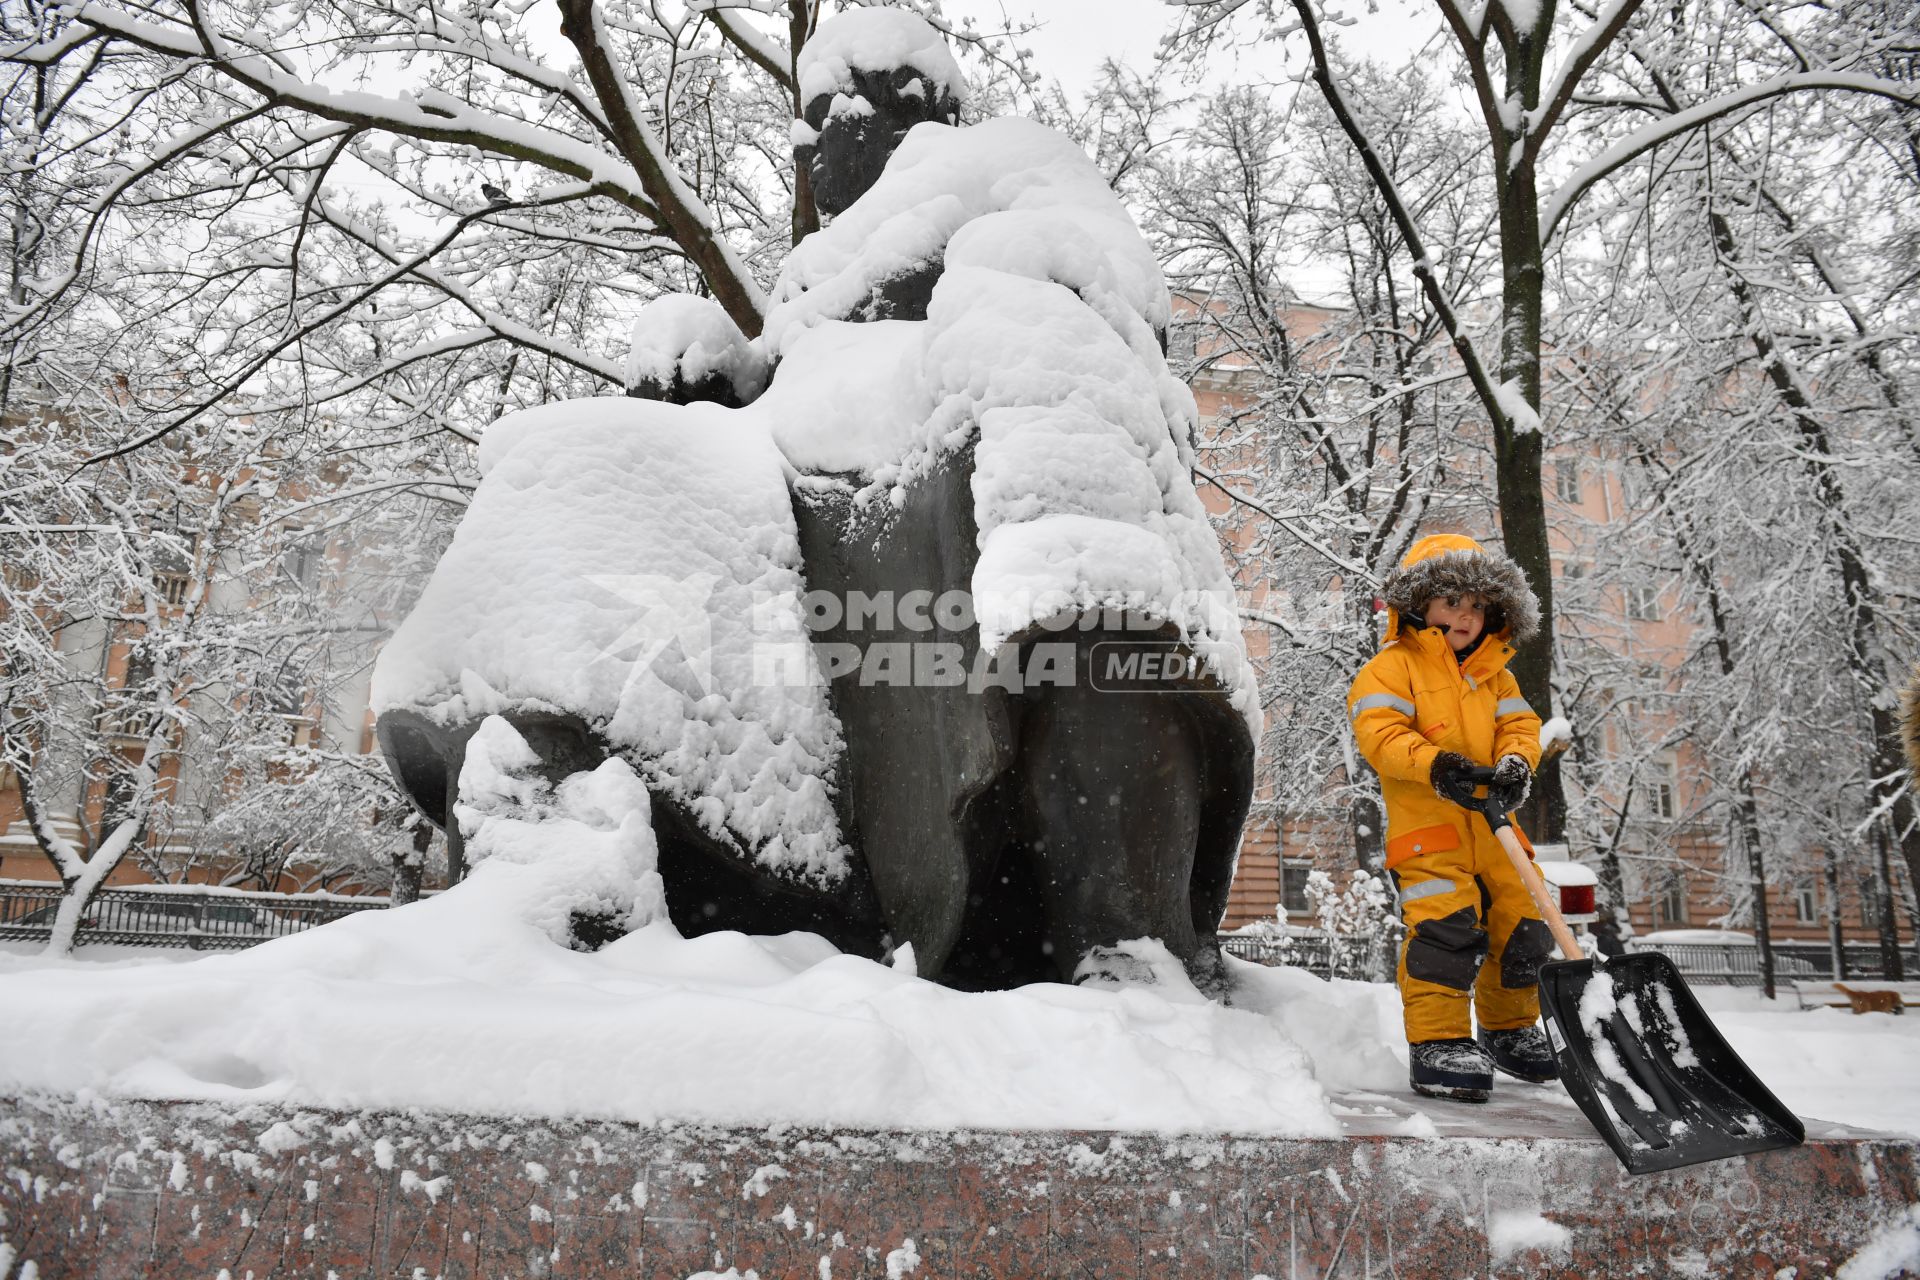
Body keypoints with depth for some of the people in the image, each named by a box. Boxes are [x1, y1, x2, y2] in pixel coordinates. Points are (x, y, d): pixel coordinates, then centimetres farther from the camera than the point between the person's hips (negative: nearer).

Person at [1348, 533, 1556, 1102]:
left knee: (1521, 925, 11)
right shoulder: (1394, 665, -3)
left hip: (1491, 824, 7)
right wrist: (1434, 764, -29)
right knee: (1446, 926, -19)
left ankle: (1510, 1028, 33)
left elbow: (1519, 725, 9)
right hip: (1427, 823, -7)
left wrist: (1515, 764, -14)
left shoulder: (1493, 673, 19)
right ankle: (1437, 1043, -10)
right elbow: (1378, 732, -15)